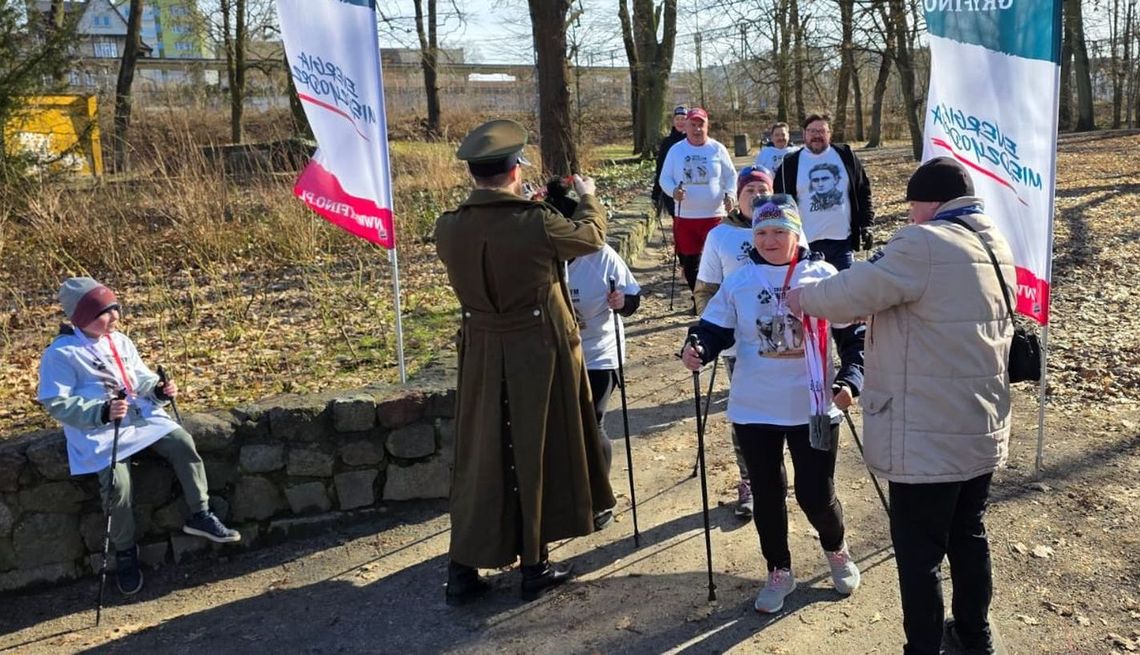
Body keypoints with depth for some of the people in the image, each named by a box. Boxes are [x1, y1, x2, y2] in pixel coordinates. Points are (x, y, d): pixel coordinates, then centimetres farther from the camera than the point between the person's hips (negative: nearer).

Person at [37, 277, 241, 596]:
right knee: (117, 484, -25)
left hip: (142, 416, 6)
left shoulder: (120, 341, 10)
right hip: (99, 431, -6)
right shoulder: (61, 354, -10)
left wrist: (159, 390, -9)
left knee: (183, 443, -15)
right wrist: (103, 412, -27)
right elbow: (57, 404, -14)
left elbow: (141, 378, 15)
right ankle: (124, 552, 0)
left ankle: (200, 515, -1)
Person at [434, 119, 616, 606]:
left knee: (478, 457, 13)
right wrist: (588, 197, 20)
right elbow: (592, 237, 0)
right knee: (538, 454, 11)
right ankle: (535, 566, 24)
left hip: (482, 356, 4)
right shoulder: (537, 223, -19)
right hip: (539, 353, -3)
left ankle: (463, 571, 20)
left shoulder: (448, 228, -8)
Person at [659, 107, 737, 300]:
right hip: (685, 216, 2)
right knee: (689, 259, 9)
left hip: (714, 215, -2)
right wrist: (673, 191, -16)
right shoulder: (676, 150, 4)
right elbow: (665, 178, 6)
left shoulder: (718, 149, 1)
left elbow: (731, 176, 8)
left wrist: (729, 194, -11)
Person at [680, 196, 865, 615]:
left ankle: (837, 550, 38)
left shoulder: (823, 277, -3)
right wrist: (698, 349, -24)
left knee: (816, 494, 5)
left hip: (814, 408, -1)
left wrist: (850, 379, -15)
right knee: (767, 494, 12)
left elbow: (854, 334, 0)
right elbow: (715, 329, -1)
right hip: (754, 409, 2)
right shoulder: (738, 282, -1)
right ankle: (778, 571, 32)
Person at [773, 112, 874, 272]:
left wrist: (866, 225, 2)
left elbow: (863, 192, 9)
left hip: (843, 240, 1)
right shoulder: (790, 164, 1)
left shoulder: (845, 156, 5)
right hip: (808, 243, -1)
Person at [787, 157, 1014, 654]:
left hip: (929, 438, -9)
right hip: (983, 428, 9)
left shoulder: (924, 244, -18)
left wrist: (805, 296, 2)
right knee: (968, 534, 22)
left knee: (919, 551, 4)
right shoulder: (996, 245, 10)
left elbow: (852, 294, -16)